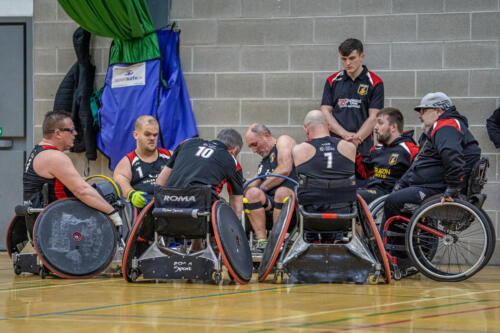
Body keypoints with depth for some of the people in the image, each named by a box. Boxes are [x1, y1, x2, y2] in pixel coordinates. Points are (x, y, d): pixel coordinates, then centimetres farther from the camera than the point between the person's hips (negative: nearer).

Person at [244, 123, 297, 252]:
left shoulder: (283, 141, 5)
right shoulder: (263, 162, 28)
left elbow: (285, 170, -10)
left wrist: (262, 188, -3)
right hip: (269, 203, 6)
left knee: (282, 192, -38)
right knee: (252, 192, -22)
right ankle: (262, 242, -29)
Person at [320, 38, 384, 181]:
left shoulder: (374, 83, 5)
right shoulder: (332, 81, 13)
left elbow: (373, 118, 0)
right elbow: (325, 113, 6)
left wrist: (356, 138, -13)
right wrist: (346, 135, -8)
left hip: (363, 148, -2)